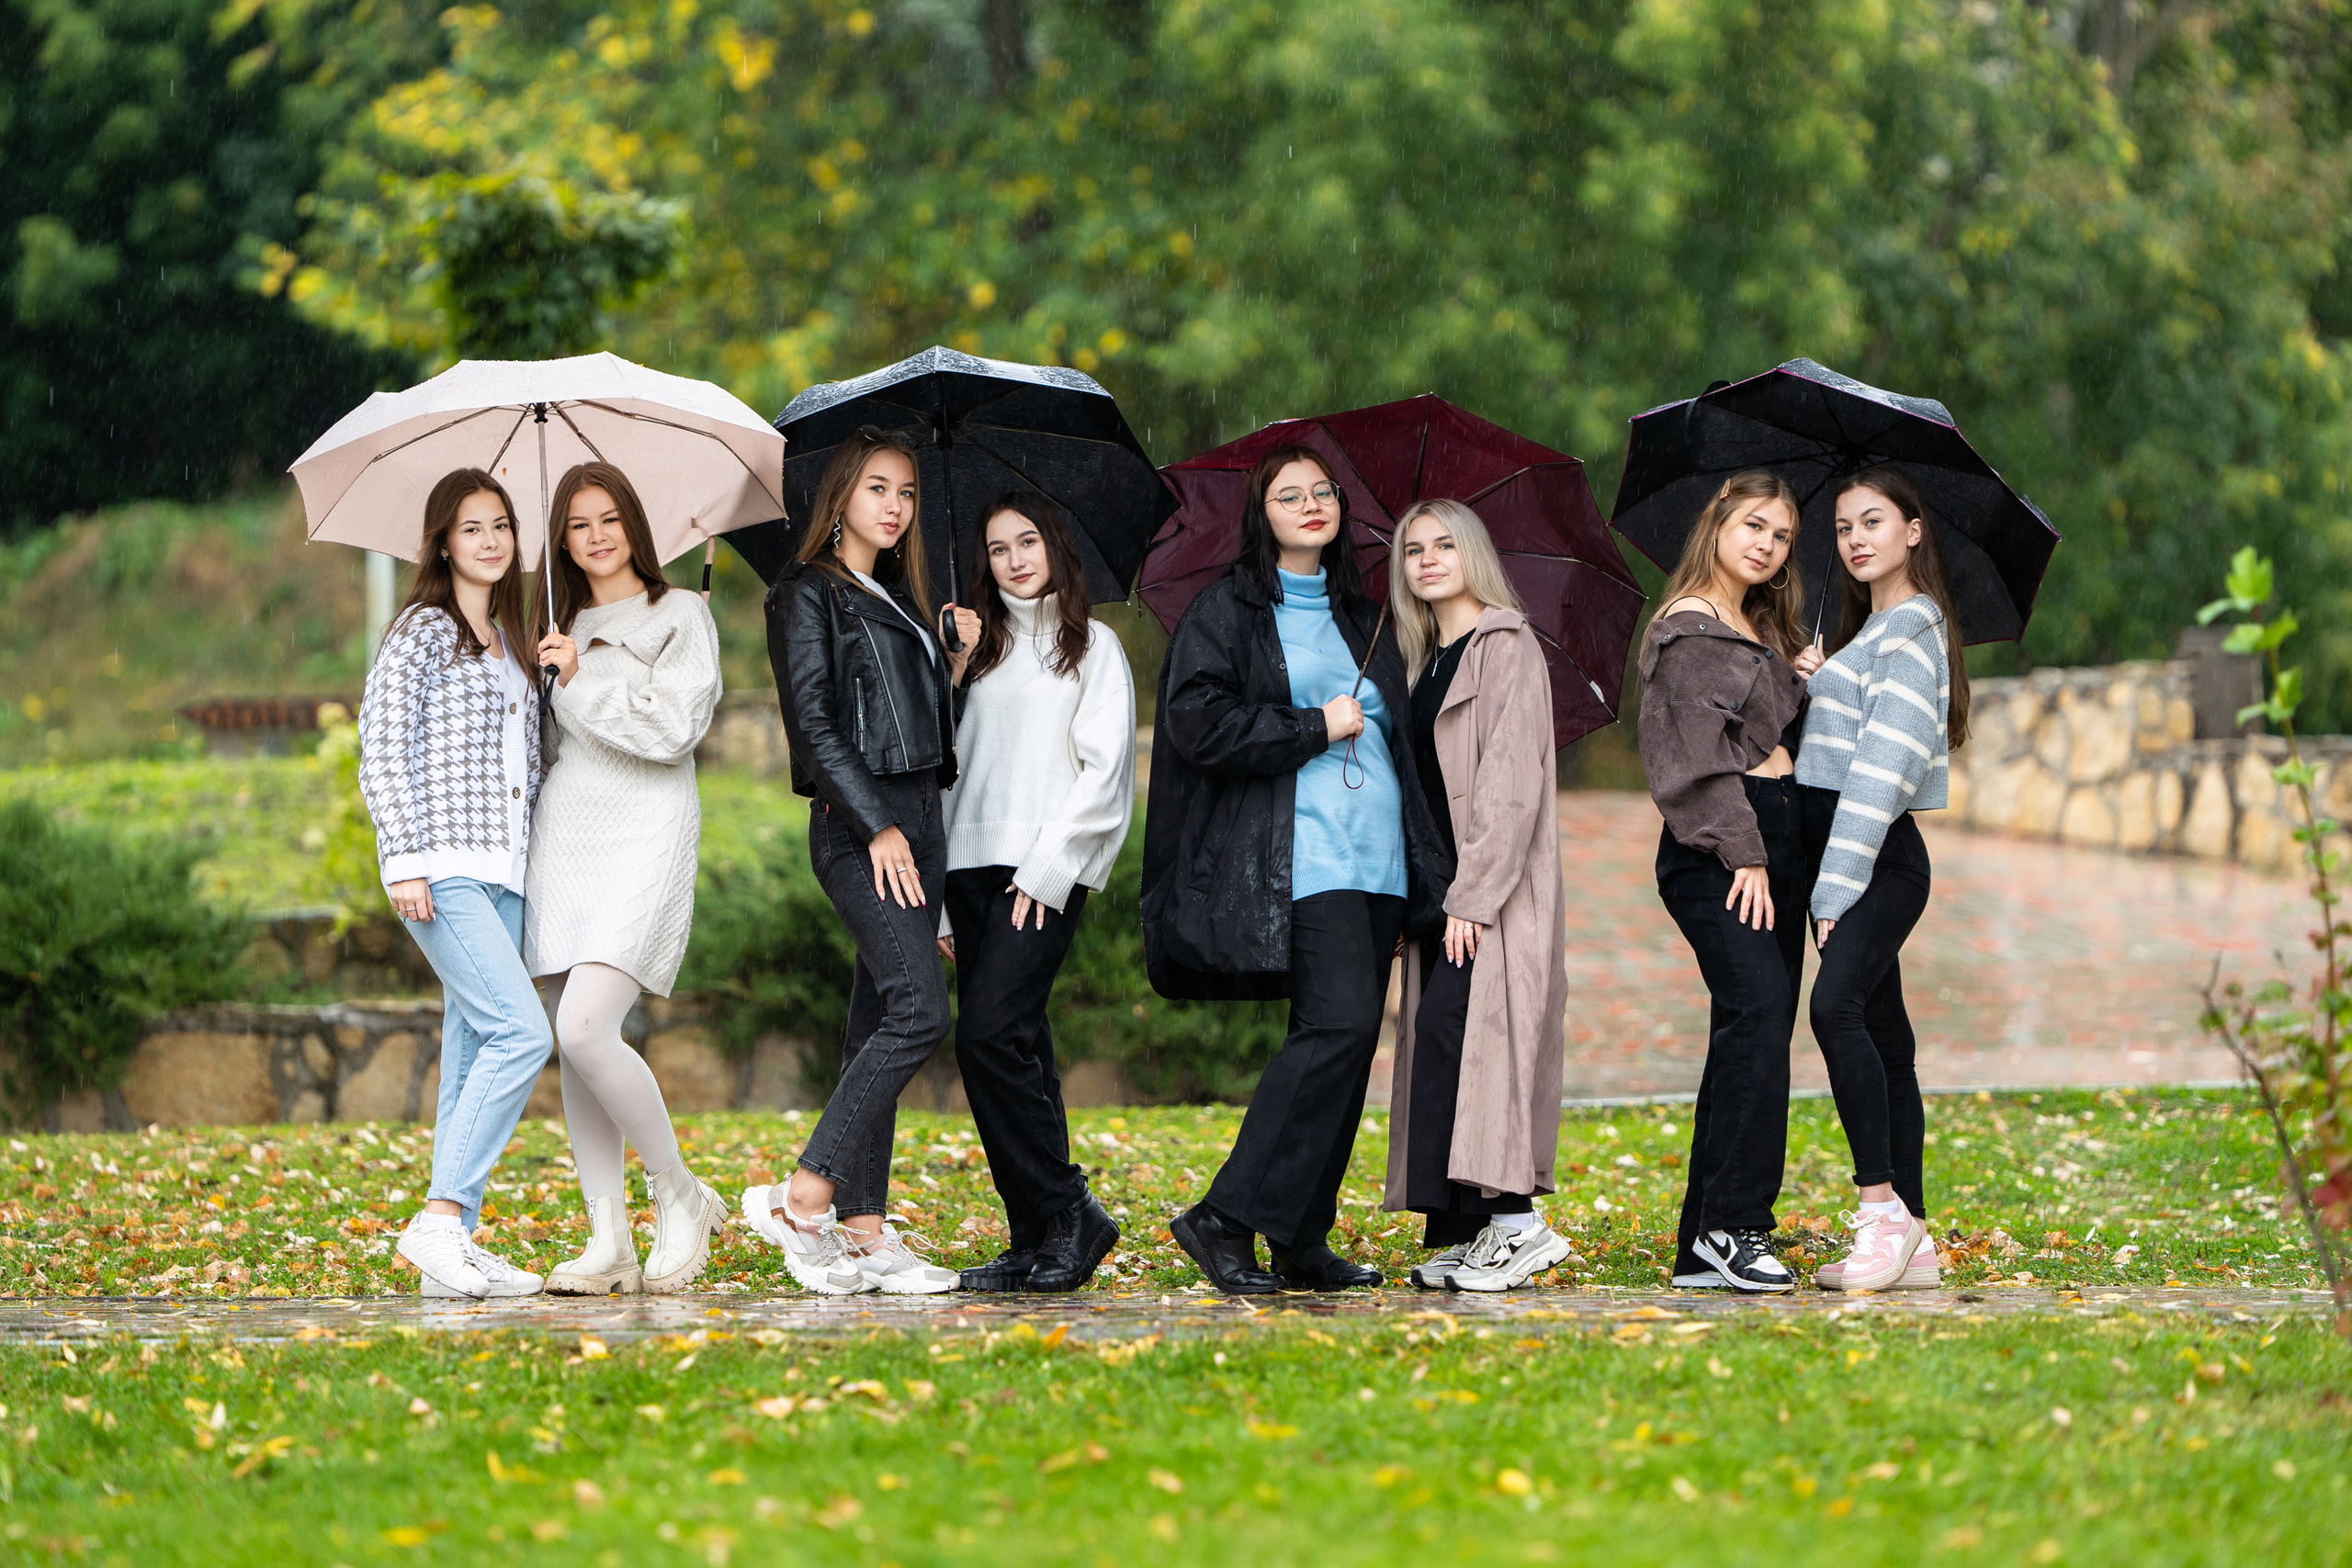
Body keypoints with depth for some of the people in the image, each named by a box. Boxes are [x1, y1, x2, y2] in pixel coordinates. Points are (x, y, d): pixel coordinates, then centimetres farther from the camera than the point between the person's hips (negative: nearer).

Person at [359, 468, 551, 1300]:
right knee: (522, 1032, -19)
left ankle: (457, 1243, 4)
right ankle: (440, 1216, -18)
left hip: (502, 872, 8)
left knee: (473, 1050, 4)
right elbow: (381, 752, -9)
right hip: (443, 868, -8)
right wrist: (405, 859, -16)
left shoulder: (511, 641, 20)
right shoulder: (422, 631, -3)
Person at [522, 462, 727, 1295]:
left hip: (643, 831, -6)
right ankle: (609, 1241, 3)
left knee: (584, 1030, -20)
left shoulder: (678, 616, 2)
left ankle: (681, 1194, -3)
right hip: (562, 835, 6)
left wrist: (582, 683, -6)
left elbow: (674, 726, -9)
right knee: (573, 1044, 0)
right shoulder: (564, 629, 19)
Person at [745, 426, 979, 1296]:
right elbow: (816, 722, -12)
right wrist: (878, 826, -18)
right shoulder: (809, 594, -3)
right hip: (857, 823, -8)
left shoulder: (900, 600, 21)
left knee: (878, 1026, 4)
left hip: (916, 818, 8)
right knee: (920, 1006, -19)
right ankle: (802, 1197, -16)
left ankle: (864, 1231, 3)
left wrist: (957, 662, 8)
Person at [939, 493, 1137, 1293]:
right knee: (1014, 1048, 1)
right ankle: (1035, 1238, 2)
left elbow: (1103, 769, -3)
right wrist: (940, 896, 12)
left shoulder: (1093, 646, 6)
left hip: (1049, 868, -5)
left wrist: (1045, 867, -12)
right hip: (972, 861, 5)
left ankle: (1067, 1212, -12)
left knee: (990, 1032, -19)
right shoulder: (980, 654, 20)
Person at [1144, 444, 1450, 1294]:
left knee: (1346, 1045, 3)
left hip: (1377, 861, 7)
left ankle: (1302, 1244, 8)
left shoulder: (1361, 619, 22)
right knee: (1339, 1023, -20)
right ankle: (1225, 1219, -17)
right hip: (1297, 861, -7)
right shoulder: (1226, 611, 2)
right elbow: (1199, 723, -10)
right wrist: (1316, 728, -7)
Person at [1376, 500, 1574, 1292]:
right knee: (1439, 1038, 1)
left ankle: (1514, 1220, -20)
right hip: (1442, 890, 8)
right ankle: (1466, 1235, 1)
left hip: (1496, 886, -8)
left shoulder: (1507, 648, -5)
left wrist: (1473, 896, -19)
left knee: (1452, 1026, -19)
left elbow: (1512, 782, -13)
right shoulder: (1426, 663, 19)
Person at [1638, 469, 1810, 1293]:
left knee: (1757, 1030, 3)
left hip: (1773, 838, 9)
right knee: (1757, 1009, -22)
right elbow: (1702, 750, -11)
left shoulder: (1760, 634, 23)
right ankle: (1734, 1224, -24)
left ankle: (1704, 1248, 3)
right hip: (1714, 849, -9)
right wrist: (1742, 853, -16)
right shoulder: (1688, 628, -4)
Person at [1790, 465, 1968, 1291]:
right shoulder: (1870, 629, 21)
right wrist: (1819, 685, 3)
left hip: (1878, 859, -10)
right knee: (1883, 1037, 7)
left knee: (1837, 1005, -27)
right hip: (1840, 856, 10)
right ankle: (1913, 1244, 7)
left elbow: (1884, 760, -16)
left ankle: (1883, 1206, -26)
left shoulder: (1912, 626, -8)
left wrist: (1839, 885, -21)